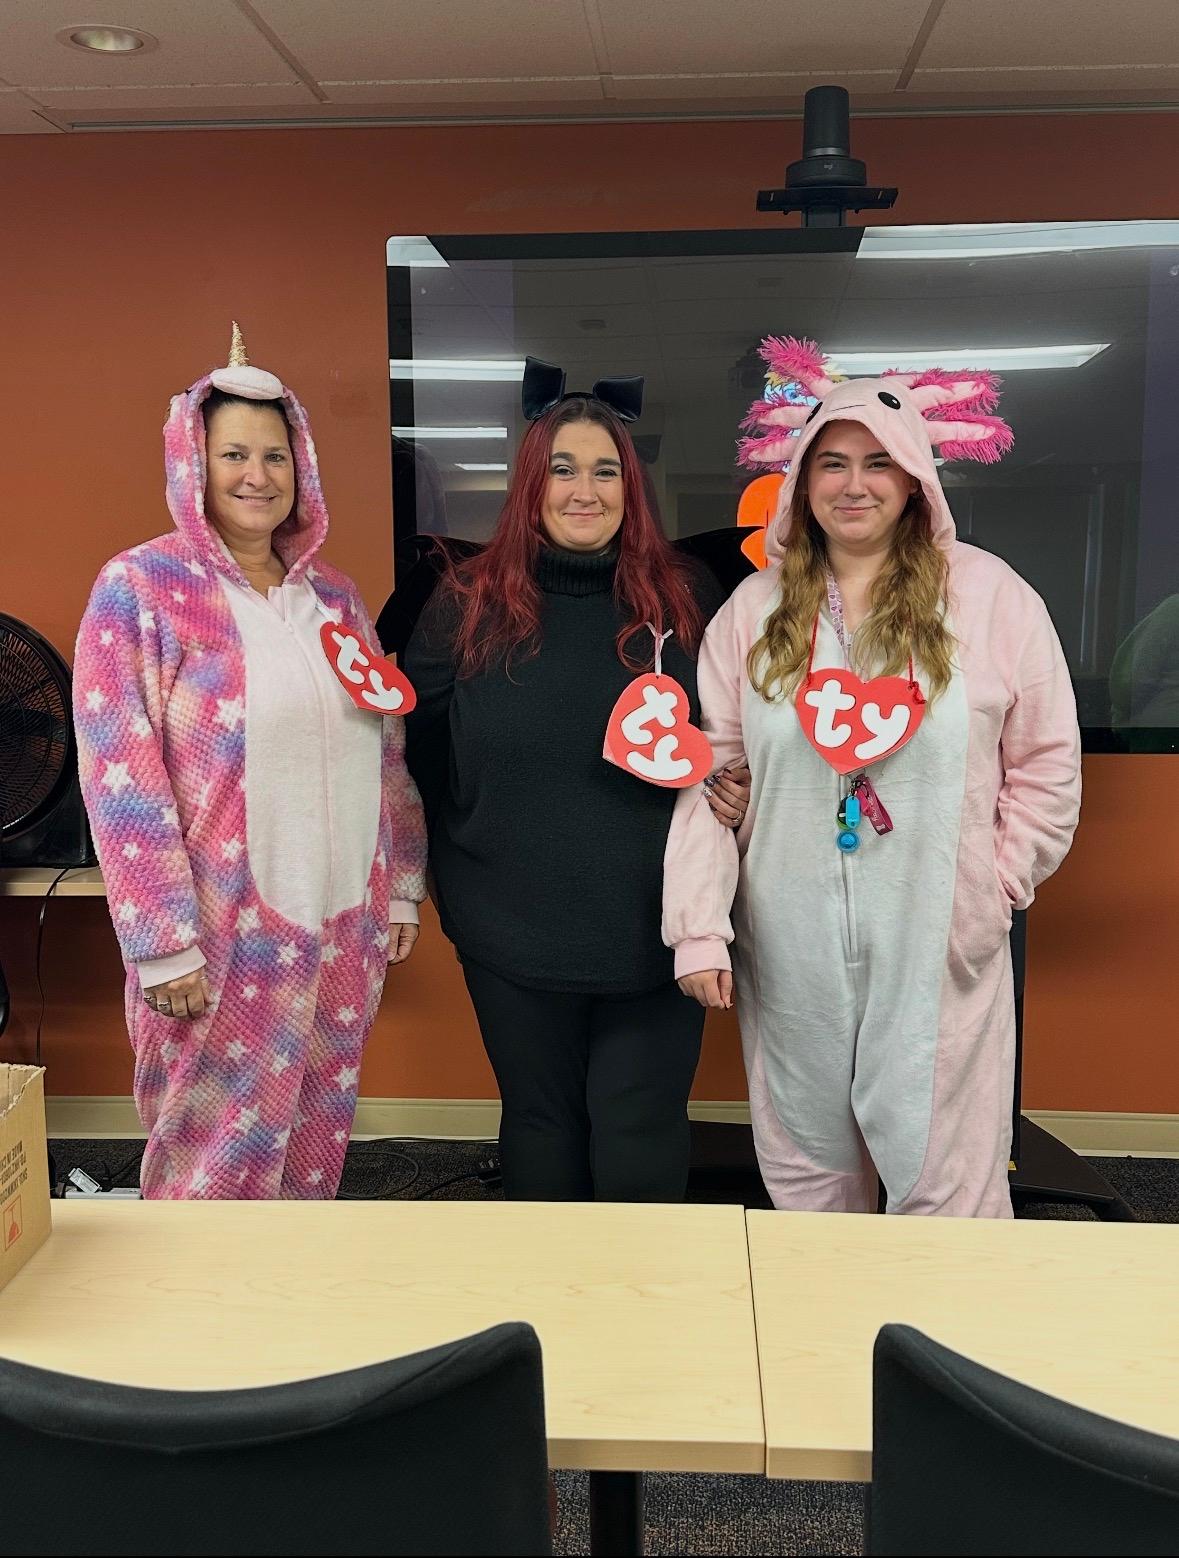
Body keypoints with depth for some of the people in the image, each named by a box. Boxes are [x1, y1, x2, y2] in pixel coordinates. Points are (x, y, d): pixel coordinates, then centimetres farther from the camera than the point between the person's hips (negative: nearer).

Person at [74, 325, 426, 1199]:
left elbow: (389, 751, 13)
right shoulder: (141, 588, -7)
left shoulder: (334, 593, 10)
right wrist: (165, 945, -15)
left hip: (345, 927, 5)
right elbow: (121, 777, -12)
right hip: (223, 940, -5)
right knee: (217, 1169, 6)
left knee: (314, 1157, 16)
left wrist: (403, 889, 11)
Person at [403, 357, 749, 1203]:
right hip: (514, 932, 1)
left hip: (652, 928, -1)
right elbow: (420, 747, 6)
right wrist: (448, 871, -1)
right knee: (540, 1123, 17)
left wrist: (739, 786, -9)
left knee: (640, 1139, 6)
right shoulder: (470, 601, 0)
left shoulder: (686, 595, 0)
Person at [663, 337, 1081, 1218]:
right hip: (788, 947, 3)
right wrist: (700, 926, -4)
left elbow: (1048, 765, 3)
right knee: (802, 1171, 15)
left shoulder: (988, 595, -2)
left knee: (945, 1185, 4)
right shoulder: (757, 609, 4)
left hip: (938, 947, -2)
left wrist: (994, 892, -2)